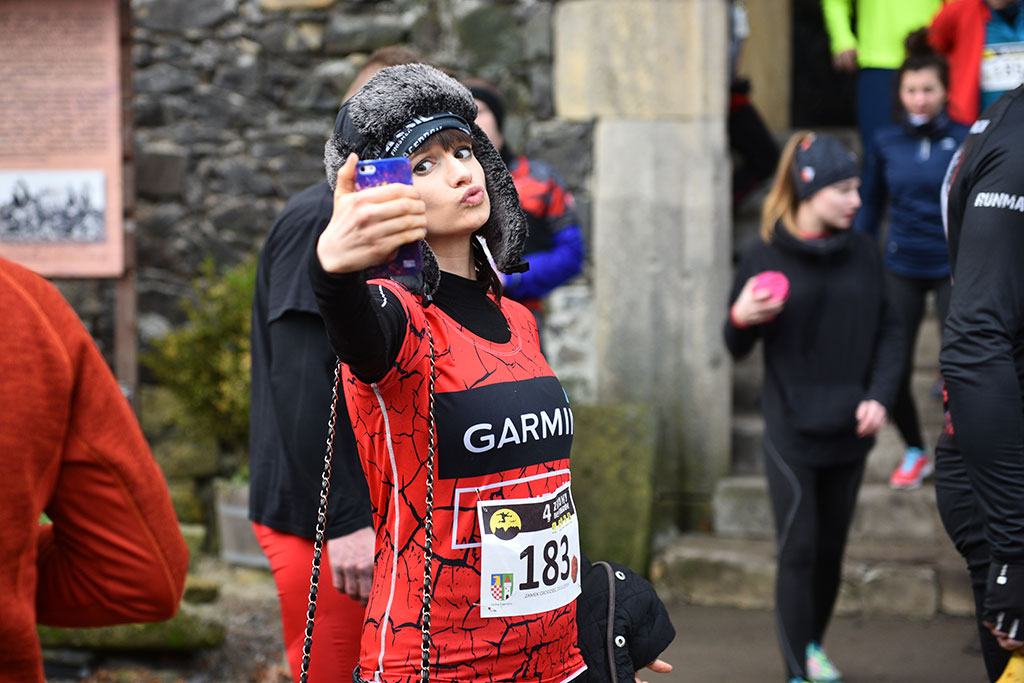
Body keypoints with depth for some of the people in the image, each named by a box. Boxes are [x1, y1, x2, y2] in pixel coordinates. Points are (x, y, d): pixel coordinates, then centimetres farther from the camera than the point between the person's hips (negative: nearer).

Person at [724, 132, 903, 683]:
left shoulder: (861, 253, 3)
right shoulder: (765, 256, -6)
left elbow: (888, 331, 9)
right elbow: (738, 348, 2)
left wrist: (879, 396, -5)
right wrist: (740, 319, -21)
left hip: (848, 430, 4)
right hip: (791, 431, -3)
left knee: (831, 547, 13)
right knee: (798, 550, -5)